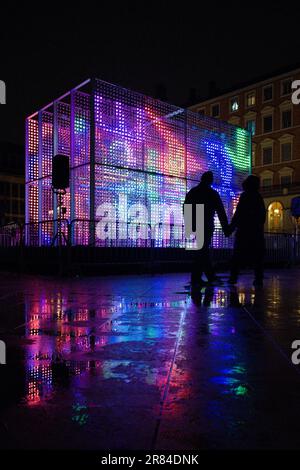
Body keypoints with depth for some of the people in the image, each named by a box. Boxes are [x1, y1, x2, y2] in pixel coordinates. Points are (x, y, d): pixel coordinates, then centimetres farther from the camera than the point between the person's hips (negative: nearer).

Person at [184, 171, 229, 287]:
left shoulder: (191, 192, 9)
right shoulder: (212, 193, -2)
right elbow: (221, 212, -3)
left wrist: (190, 225, 17)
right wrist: (226, 229, 0)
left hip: (195, 226, 5)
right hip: (206, 226, -5)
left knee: (203, 251, 14)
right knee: (202, 251, -4)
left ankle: (211, 276, 20)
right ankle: (195, 279, -6)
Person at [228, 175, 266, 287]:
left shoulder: (244, 196, -6)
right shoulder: (259, 197, 10)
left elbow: (238, 214, -11)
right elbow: (263, 215, 13)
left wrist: (231, 228, -6)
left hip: (244, 231, -5)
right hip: (257, 231, 5)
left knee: (237, 256, 1)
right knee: (257, 256, 6)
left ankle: (233, 277, -4)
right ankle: (258, 279, 1)